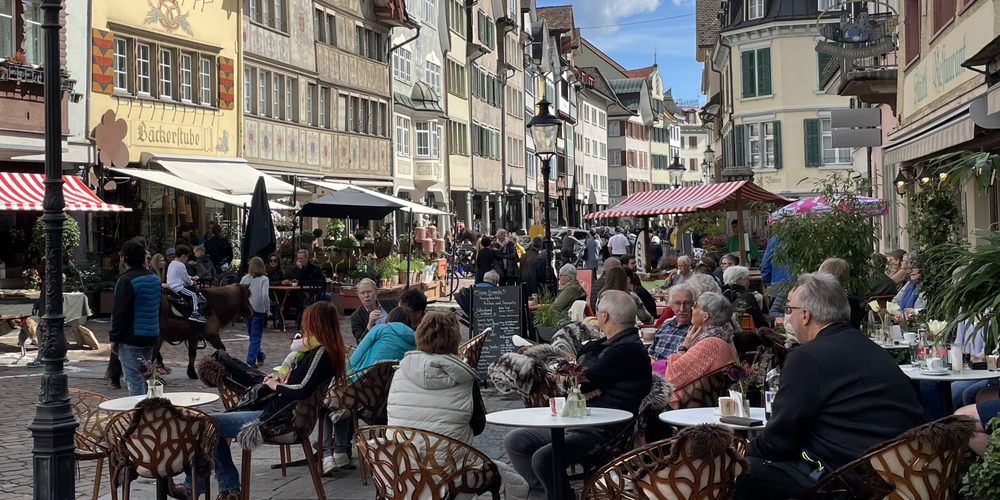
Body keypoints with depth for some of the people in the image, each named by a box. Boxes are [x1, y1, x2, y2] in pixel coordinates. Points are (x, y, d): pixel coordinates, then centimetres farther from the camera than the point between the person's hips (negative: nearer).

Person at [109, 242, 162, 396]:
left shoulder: (126, 280, -14)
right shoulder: (154, 277, 11)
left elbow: (120, 313, -16)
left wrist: (114, 338, -8)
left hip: (131, 338, -8)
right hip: (151, 337, 8)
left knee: (134, 380, -6)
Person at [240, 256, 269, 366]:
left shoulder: (245, 278, 4)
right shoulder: (264, 279, -7)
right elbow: (265, 295, -19)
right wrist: (267, 308, -8)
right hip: (259, 310, -4)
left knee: (252, 335, 20)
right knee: (256, 336, 1)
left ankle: (259, 355, 33)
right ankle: (251, 360, -6)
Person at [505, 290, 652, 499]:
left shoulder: (627, 349, -16)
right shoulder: (610, 345, 17)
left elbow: (581, 381, -18)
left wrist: (591, 351, 1)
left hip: (605, 432, -11)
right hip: (581, 423, 11)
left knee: (543, 457, -33)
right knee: (514, 441, 6)